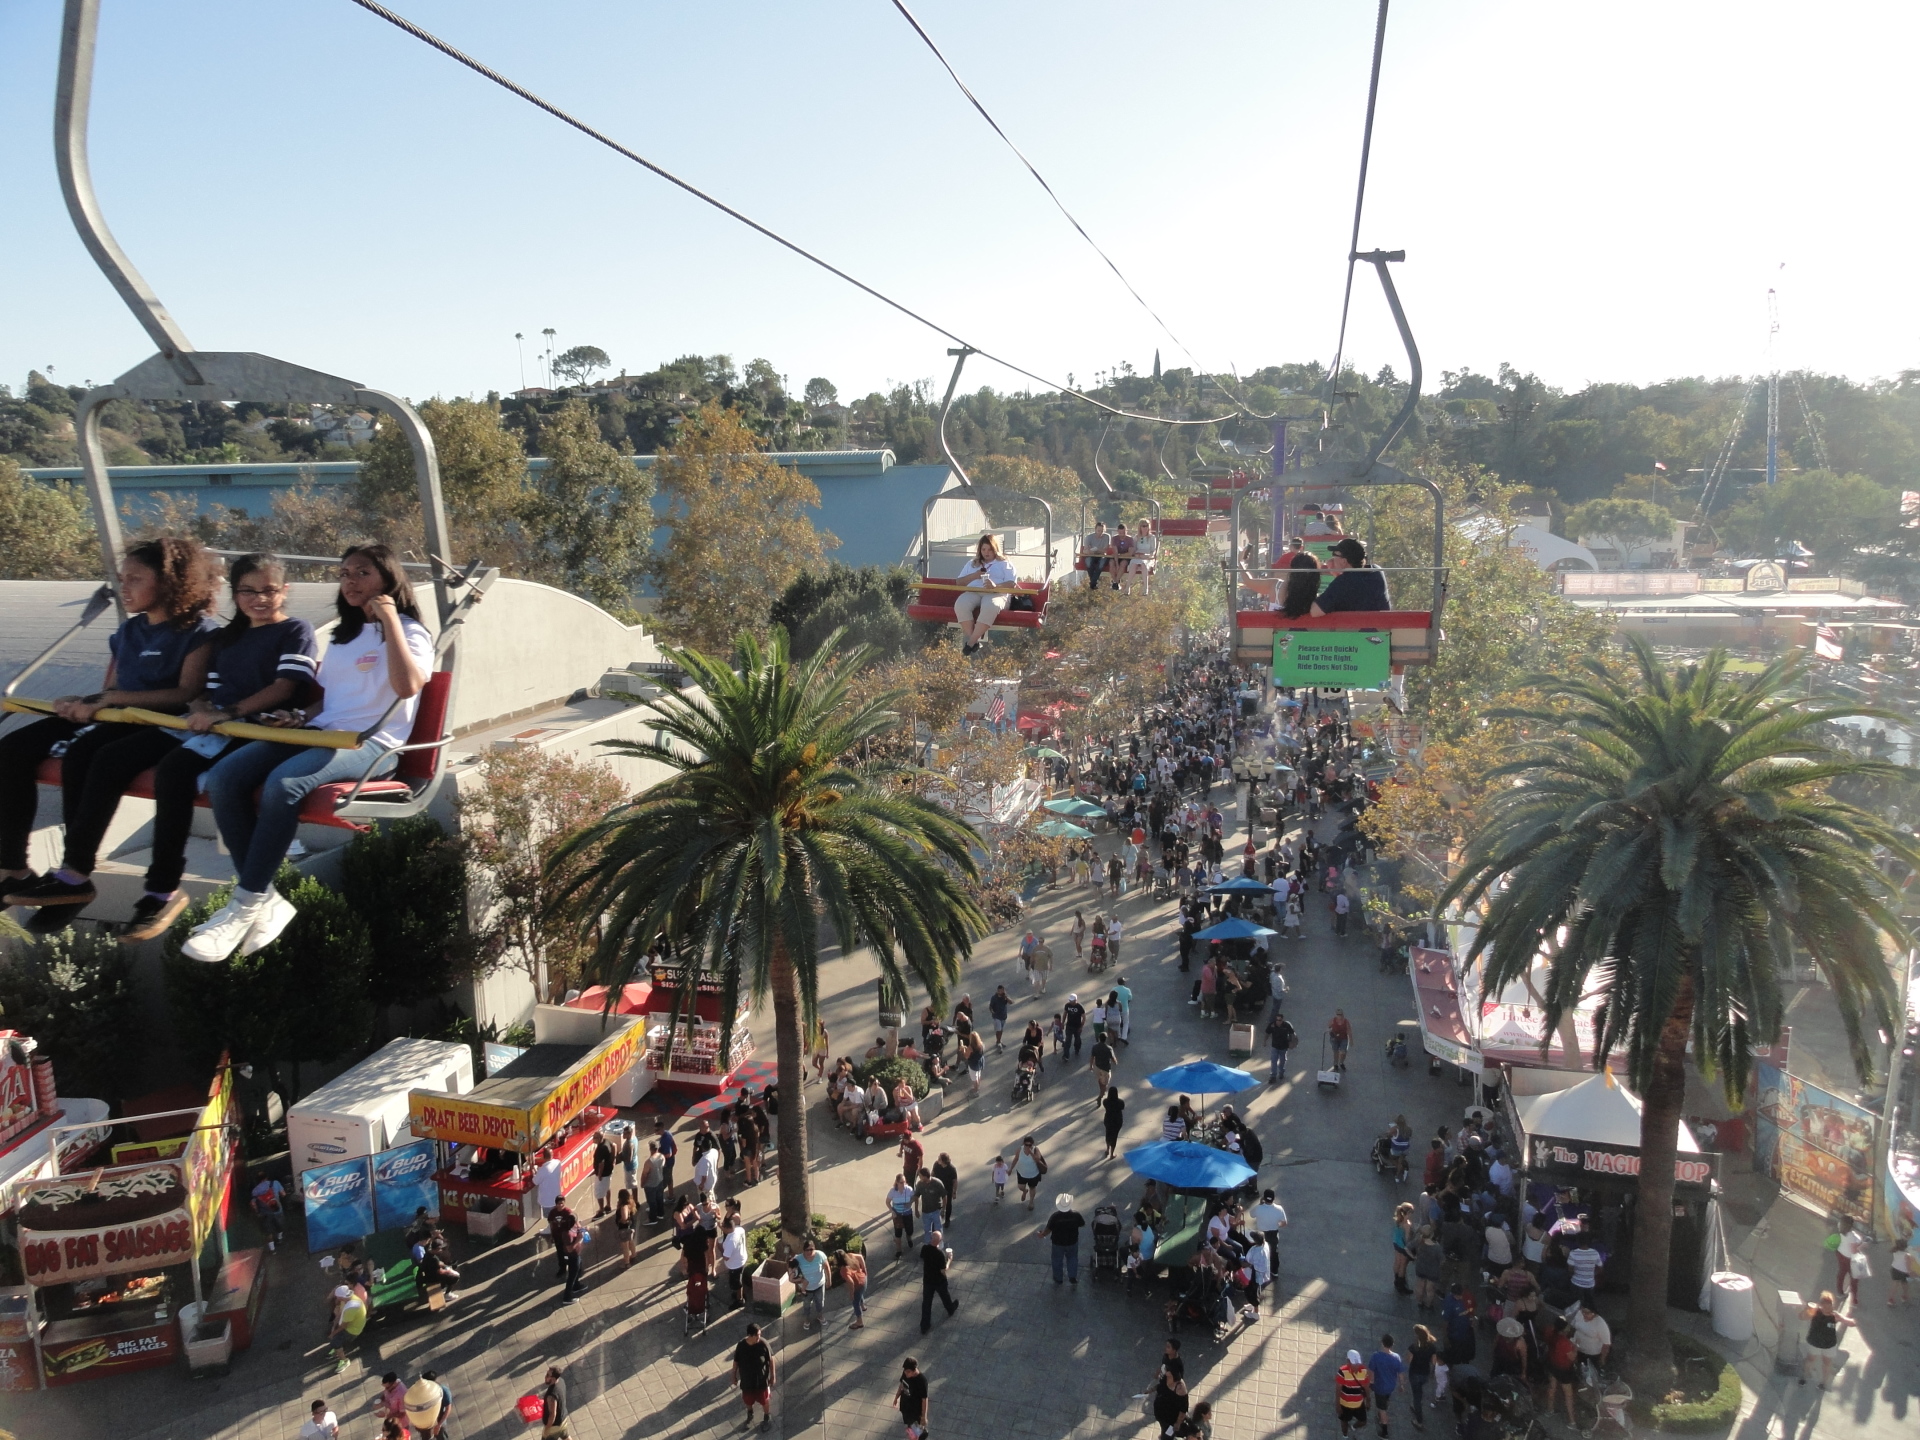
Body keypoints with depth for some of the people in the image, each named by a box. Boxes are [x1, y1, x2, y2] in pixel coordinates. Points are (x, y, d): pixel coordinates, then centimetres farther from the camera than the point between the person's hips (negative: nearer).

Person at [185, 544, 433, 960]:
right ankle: (266, 900, -19)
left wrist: (389, 618, -16)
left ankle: (246, 905, -23)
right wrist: (302, 717, 9)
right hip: (321, 733, 8)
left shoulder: (409, 632, 1)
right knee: (222, 777, -17)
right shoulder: (342, 635, 27)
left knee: (284, 782, -35)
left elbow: (408, 685, -20)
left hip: (371, 744, -8)